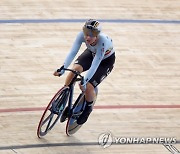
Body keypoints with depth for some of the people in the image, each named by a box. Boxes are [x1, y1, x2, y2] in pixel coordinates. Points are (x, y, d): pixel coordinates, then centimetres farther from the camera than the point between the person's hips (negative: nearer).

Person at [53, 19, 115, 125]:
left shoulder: (103, 41, -42)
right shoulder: (82, 35, -30)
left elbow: (95, 64, -42)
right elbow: (73, 52, -33)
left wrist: (85, 81, -47)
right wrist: (62, 69, -45)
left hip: (106, 60, -4)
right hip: (92, 53, 4)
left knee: (88, 86, -16)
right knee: (75, 69, -25)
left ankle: (88, 107, 18)